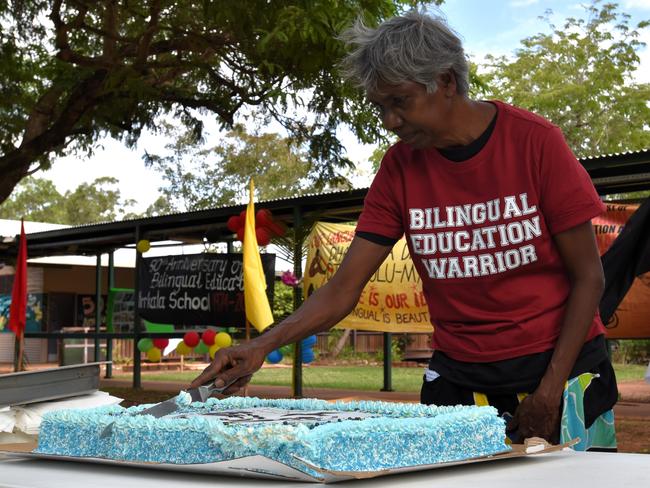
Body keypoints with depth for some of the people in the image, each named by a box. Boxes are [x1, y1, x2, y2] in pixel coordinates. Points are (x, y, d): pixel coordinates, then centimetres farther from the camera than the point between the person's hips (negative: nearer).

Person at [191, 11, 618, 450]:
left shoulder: (535, 141, -11)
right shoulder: (399, 168, -2)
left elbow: (588, 277, -8)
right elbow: (343, 290, -4)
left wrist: (550, 389, -15)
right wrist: (262, 346, -20)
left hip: (557, 366, -2)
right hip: (457, 375, 2)